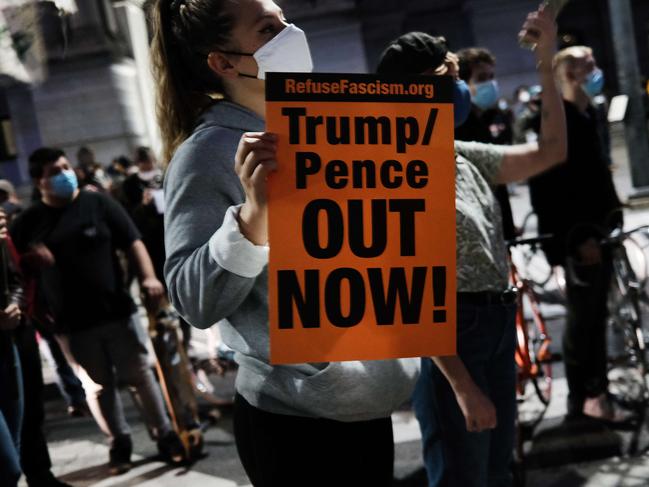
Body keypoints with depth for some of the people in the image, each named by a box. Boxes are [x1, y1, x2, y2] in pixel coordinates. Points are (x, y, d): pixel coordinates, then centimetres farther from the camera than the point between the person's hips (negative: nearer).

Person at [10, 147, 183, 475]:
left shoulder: (98, 204, 1)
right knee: (98, 387, 11)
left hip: (116, 311, -1)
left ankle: (165, 435, 21)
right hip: (72, 323, 1)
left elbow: (132, 243, -2)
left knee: (139, 376, 7)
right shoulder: (27, 223, 4)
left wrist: (148, 277, -17)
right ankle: (119, 443, 28)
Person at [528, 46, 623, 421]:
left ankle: (597, 390, 25)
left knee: (597, 313, 14)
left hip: (599, 229, 9)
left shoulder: (587, 114, 15)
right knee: (583, 318, -2)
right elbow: (546, 184, -20)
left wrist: (613, 214, 16)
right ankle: (580, 401, 9)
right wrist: (577, 236, -21)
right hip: (577, 237, -9)